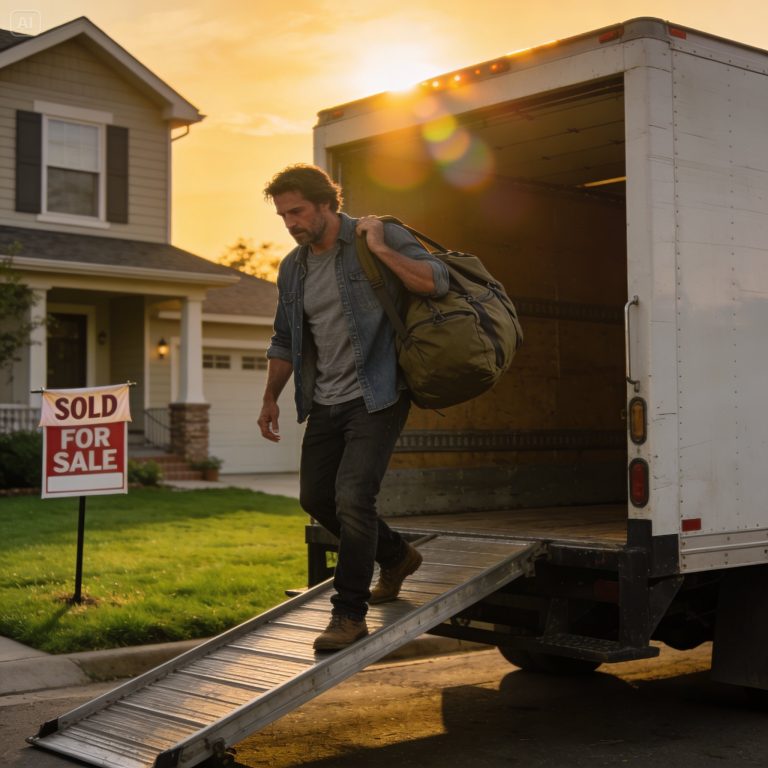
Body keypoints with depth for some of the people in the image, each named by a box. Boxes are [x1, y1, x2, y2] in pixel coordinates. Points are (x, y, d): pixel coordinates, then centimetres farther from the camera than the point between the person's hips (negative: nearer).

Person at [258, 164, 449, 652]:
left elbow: (437, 282, -20)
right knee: (316, 497, 12)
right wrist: (271, 397, 13)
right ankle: (396, 556, 35)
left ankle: (350, 614, -3)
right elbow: (285, 341, 19)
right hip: (325, 403, 7)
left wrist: (380, 249, -23)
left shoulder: (381, 237, -9)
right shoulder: (293, 268, 9)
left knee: (352, 497, -16)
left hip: (375, 398, -7)